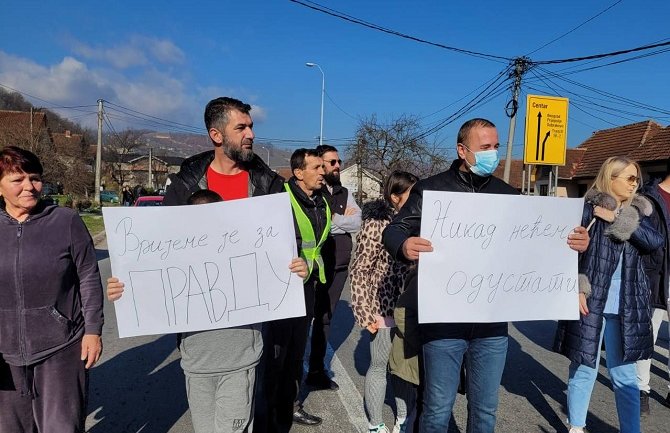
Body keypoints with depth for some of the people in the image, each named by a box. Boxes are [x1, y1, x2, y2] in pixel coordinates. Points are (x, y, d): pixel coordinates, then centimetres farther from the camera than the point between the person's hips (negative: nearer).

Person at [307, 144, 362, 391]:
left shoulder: (344, 192, 12)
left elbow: (357, 223, 1)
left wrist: (332, 219, -10)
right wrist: (343, 218, -10)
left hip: (340, 266, 6)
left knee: (325, 317, 14)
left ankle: (317, 370, 25)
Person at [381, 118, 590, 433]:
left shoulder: (507, 193, 9)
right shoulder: (431, 189, -3)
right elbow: (394, 231, -8)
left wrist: (572, 242, -9)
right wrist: (404, 245, -32)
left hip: (492, 324, 4)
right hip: (443, 322, -3)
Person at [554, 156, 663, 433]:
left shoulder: (637, 212, 11)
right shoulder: (589, 208, -4)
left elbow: (655, 242, -6)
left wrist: (618, 219, -12)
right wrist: (578, 288, -14)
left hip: (626, 306, 4)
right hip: (592, 301, -4)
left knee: (624, 373, 11)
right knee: (584, 367, 7)